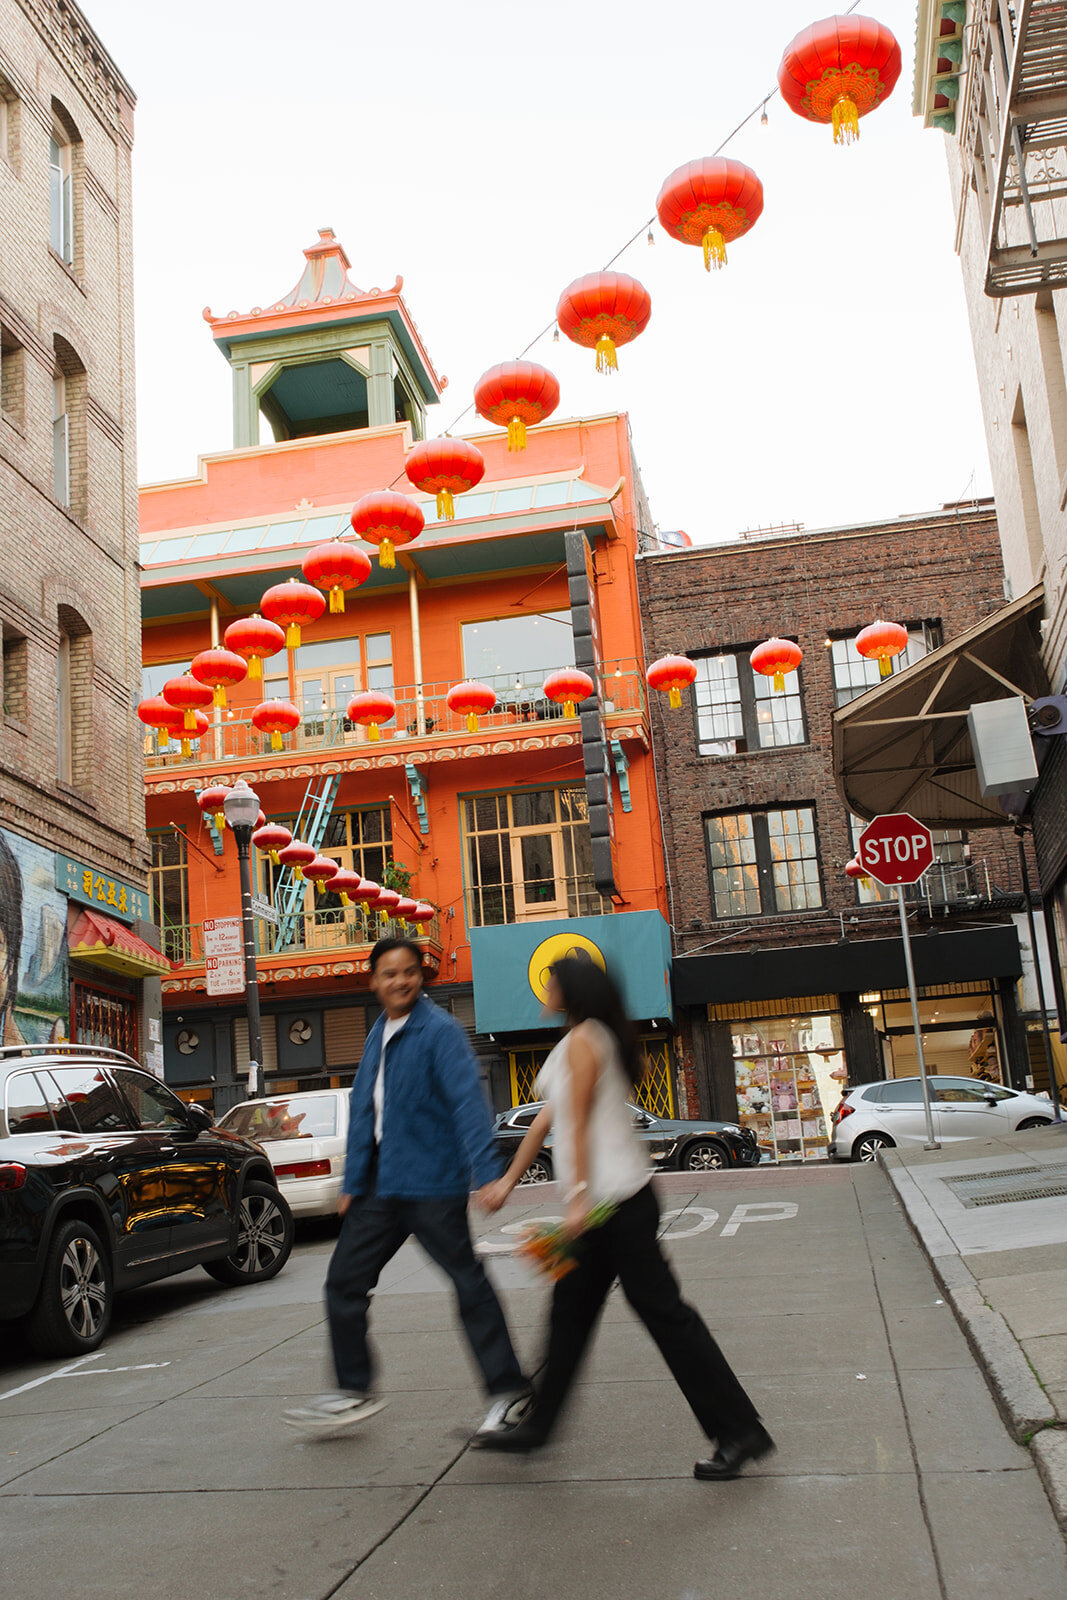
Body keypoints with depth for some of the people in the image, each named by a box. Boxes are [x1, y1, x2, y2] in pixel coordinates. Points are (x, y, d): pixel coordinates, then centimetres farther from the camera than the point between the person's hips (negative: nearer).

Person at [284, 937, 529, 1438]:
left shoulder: (440, 1032, -12)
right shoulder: (378, 1036, 13)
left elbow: (468, 1103, -21)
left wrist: (486, 1173, -31)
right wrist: (353, 1183, 16)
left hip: (432, 1185, -8)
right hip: (381, 1185, 8)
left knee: (469, 1285, -2)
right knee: (344, 1282, 11)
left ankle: (508, 1391, 10)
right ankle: (355, 1391, 25)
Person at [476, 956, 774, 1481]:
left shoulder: (583, 1039, -10)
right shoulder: (578, 1043, 19)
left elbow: (578, 1123, -16)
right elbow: (547, 1119, 23)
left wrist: (579, 1197, -19)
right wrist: (508, 1181, 25)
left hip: (615, 1203, -10)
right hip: (602, 1206, 10)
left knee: (663, 1312, -7)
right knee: (569, 1313, 15)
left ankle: (740, 1431, -2)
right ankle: (538, 1424, 26)